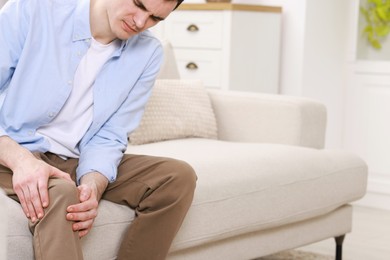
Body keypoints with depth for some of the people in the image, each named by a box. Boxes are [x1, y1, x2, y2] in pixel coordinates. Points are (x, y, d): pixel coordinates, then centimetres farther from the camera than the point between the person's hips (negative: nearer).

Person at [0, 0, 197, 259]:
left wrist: (93, 184, -25)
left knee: (179, 176, -14)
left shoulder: (148, 53, -2)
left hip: (80, 160, 5)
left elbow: (110, 136, -3)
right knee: (60, 193, -37)